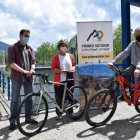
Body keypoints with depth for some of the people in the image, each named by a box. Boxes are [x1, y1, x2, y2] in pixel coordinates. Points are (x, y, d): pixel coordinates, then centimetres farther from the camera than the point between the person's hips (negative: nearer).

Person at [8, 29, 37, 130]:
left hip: (28, 77, 6)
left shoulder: (30, 49, 14)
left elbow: (33, 61, 11)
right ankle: (12, 121, 10)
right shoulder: (13, 47, -3)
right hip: (17, 77, -5)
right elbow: (11, 62, -14)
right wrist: (23, 71, -24)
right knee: (15, 99, 0)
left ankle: (28, 118, 26)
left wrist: (32, 69, -12)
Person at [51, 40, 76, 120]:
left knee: (69, 97, 12)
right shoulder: (56, 57, -2)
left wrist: (73, 68, -4)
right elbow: (53, 68, -6)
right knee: (59, 98, 0)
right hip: (59, 81, -3)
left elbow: (74, 65, 19)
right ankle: (59, 113, 11)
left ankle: (70, 111, 27)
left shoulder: (70, 56, 11)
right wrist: (62, 71, -18)